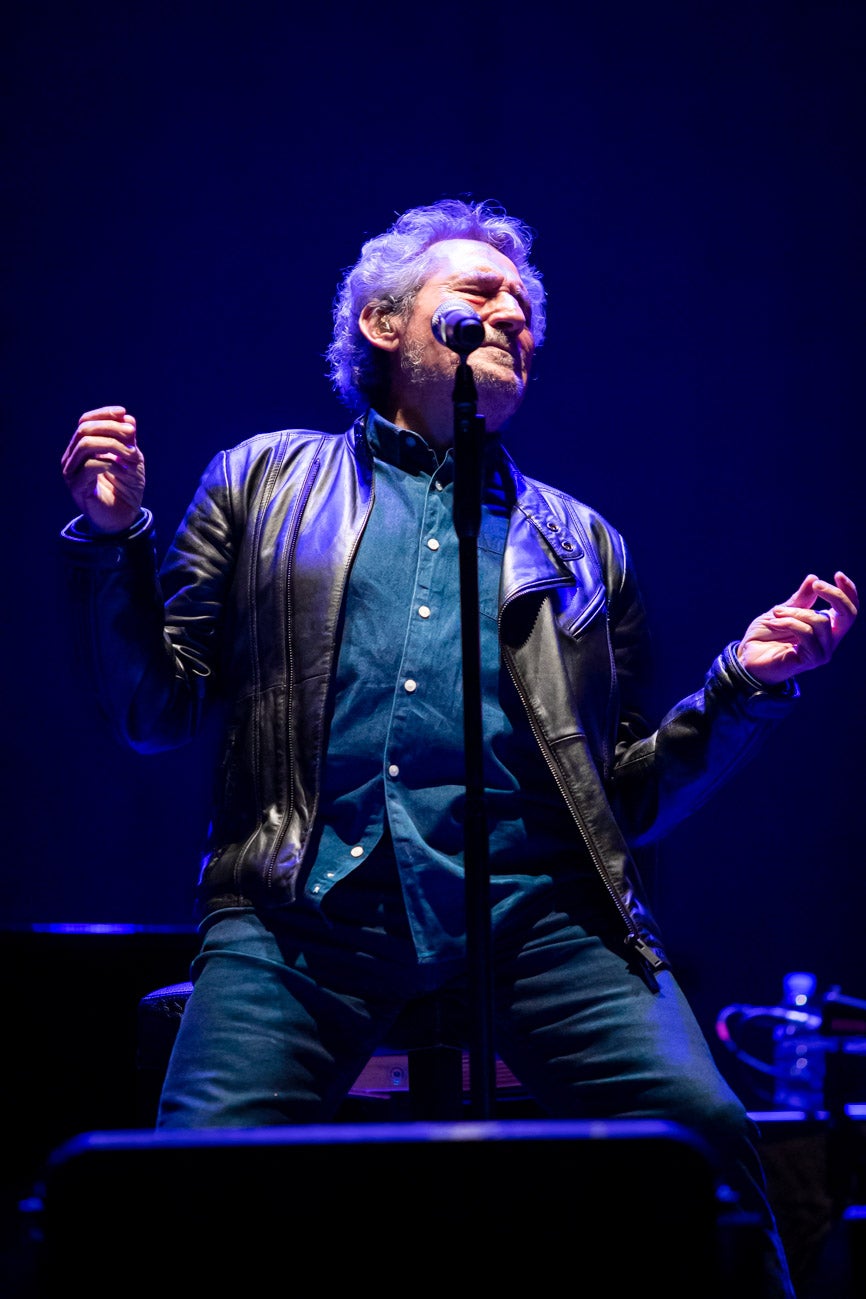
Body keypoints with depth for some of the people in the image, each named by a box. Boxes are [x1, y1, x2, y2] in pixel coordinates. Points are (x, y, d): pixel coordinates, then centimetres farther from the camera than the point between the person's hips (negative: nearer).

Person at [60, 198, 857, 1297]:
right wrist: (113, 536, 2)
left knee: (703, 1130, -21)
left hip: (535, 905, 1)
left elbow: (630, 799, 22)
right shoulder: (264, 481, 21)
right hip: (306, 897, -1)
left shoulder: (581, 542, 25)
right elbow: (155, 712, 15)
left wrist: (748, 680, 8)